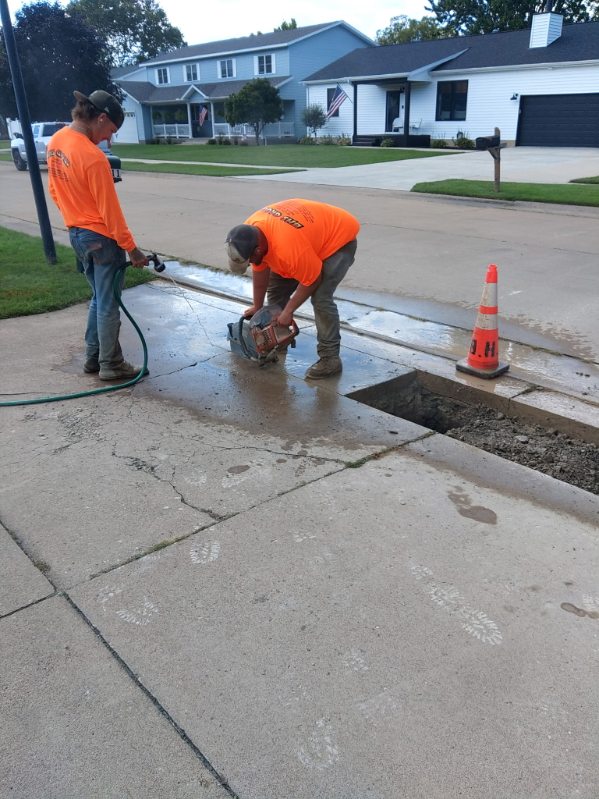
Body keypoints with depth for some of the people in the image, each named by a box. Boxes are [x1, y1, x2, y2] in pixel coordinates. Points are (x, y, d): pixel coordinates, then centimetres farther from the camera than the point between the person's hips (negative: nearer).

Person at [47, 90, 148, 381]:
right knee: (108, 303, 3)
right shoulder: (93, 157, -24)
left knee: (98, 298, 21)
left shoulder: (56, 141, 3)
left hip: (77, 233, 9)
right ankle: (110, 365, 14)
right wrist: (131, 248, -13)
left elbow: (54, 190, 13)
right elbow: (110, 210, -21)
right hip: (101, 237, -9)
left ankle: (93, 358, 28)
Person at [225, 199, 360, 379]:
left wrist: (288, 312, -15)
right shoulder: (250, 231, -18)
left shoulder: (289, 249, -42)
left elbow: (311, 281, -25)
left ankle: (330, 358, -14)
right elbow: (260, 270, -2)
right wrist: (257, 307, 5)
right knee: (276, 287, 8)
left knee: (321, 298, -23)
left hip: (339, 239, -8)